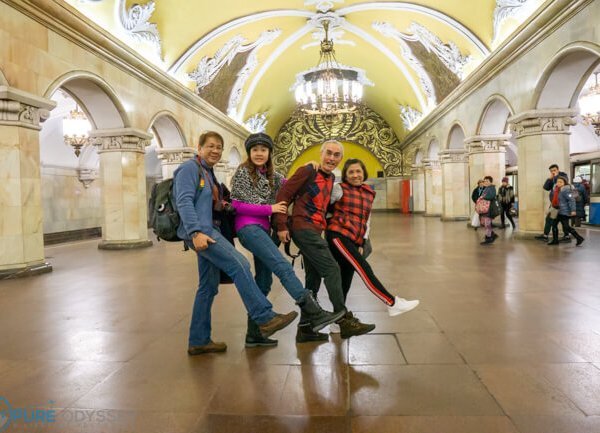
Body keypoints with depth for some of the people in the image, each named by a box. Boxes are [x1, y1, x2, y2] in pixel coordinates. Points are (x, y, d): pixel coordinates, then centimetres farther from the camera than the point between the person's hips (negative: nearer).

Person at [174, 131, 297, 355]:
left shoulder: (209, 173, 23)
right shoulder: (190, 168, -4)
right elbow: (184, 202, -16)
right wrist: (196, 232, -25)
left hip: (208, 230, 10)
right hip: (198, 230, -10)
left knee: (209, 287, 9)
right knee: (239, 264, -20)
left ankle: (199, 341, 17)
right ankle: (265, 318, -20)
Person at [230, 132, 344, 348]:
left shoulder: (272, 176, 18)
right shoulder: (243, 172, 0)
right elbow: (237, 205, -7)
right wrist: (269, 209, -9)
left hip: (263, 229, 8)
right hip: (248, 227, -8)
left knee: (264, 281, 7)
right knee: (283, 267, -19)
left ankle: (254, 334, 17)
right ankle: (314, 314, -22)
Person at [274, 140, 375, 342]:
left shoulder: (331, 178, 15)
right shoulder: (307, 172, -9)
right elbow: (283, 195, -11)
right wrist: (281, 226, -16)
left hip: (315, 231, 9)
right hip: (303, 228, -9)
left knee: (314, 278, 10)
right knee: (331, 270, -11)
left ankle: (305, 328, 18)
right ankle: (345, 321, -3)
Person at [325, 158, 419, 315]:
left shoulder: (369, 193, 17)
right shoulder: (339, 188, 0)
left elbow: (366, 221, 19)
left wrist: (361, 244, 14)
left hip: (354, 240, 6)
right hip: (338, 234, -6)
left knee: (346, 277, 7)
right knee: (364, 269, -11)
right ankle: (393, 303, -8)